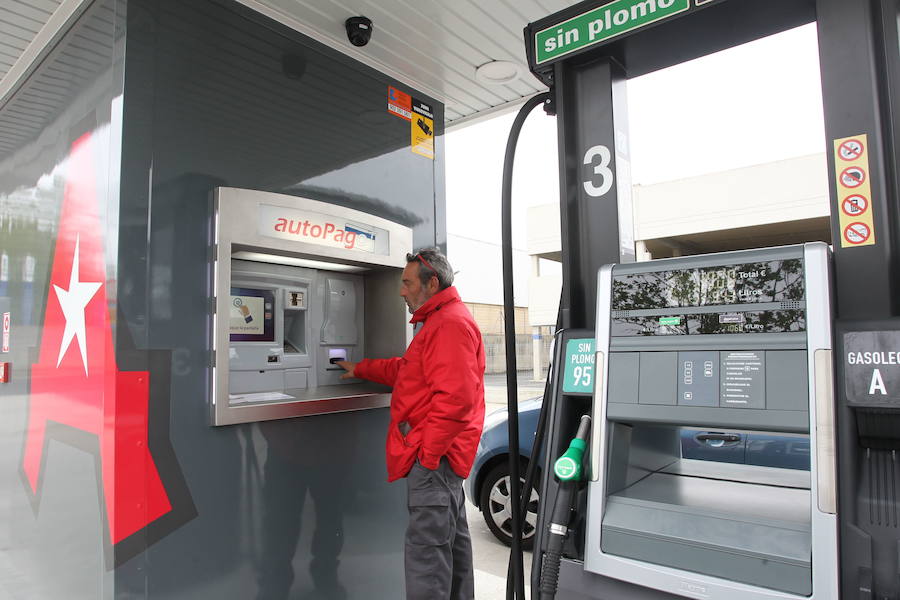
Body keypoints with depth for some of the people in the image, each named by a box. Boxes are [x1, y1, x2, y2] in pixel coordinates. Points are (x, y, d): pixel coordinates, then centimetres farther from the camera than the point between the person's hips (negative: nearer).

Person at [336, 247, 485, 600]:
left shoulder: (451, 323, -18)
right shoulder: (438, 320, 19)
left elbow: (455, 397, -26)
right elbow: (405, 370, 29)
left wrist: (428, 452, -22)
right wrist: (361, 369, 31)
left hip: (432, 456, -11)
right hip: (439, 452, 11)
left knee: (426, 548, -4)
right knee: (453, 539, 20)